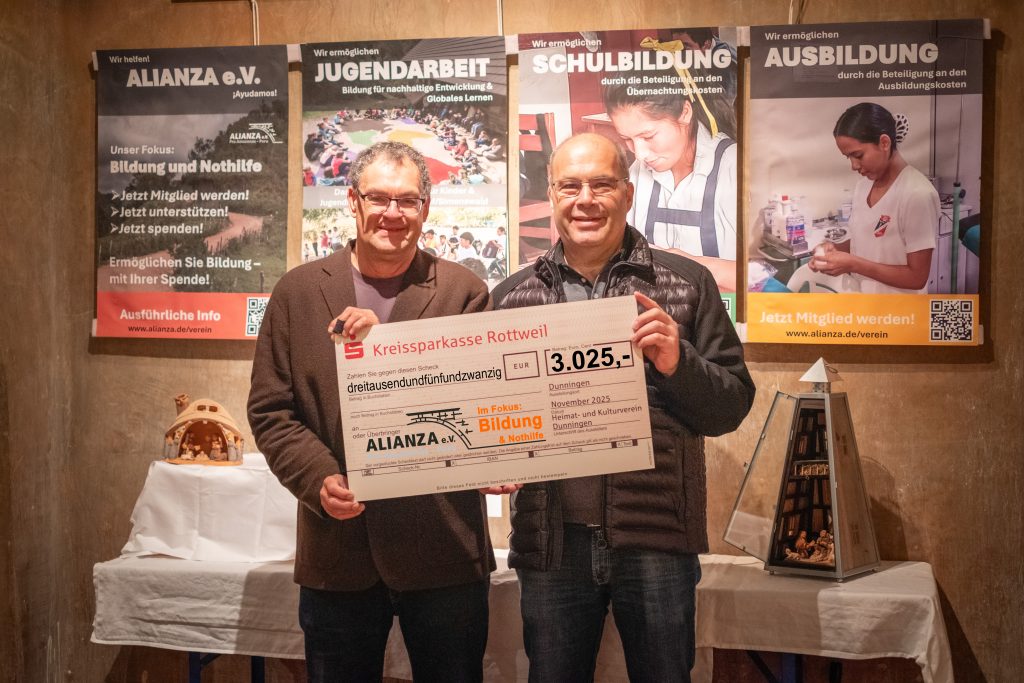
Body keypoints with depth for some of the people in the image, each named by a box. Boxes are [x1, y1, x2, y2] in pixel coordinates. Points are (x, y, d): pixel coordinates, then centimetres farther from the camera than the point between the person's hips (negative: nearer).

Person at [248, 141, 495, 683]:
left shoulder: (463, 291, 2)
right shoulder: (298, 291, 7)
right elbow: (269, 410, 5)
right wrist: (319, 479, -13)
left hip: (444, 548, -1)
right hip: (337, 552, 1)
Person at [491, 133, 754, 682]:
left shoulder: (685, 283, 2)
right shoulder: (513, 296, 7)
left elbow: (731, 407, 1)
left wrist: (677, 363, -17)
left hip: (657, 539, -1)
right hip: (551, 540, 2)